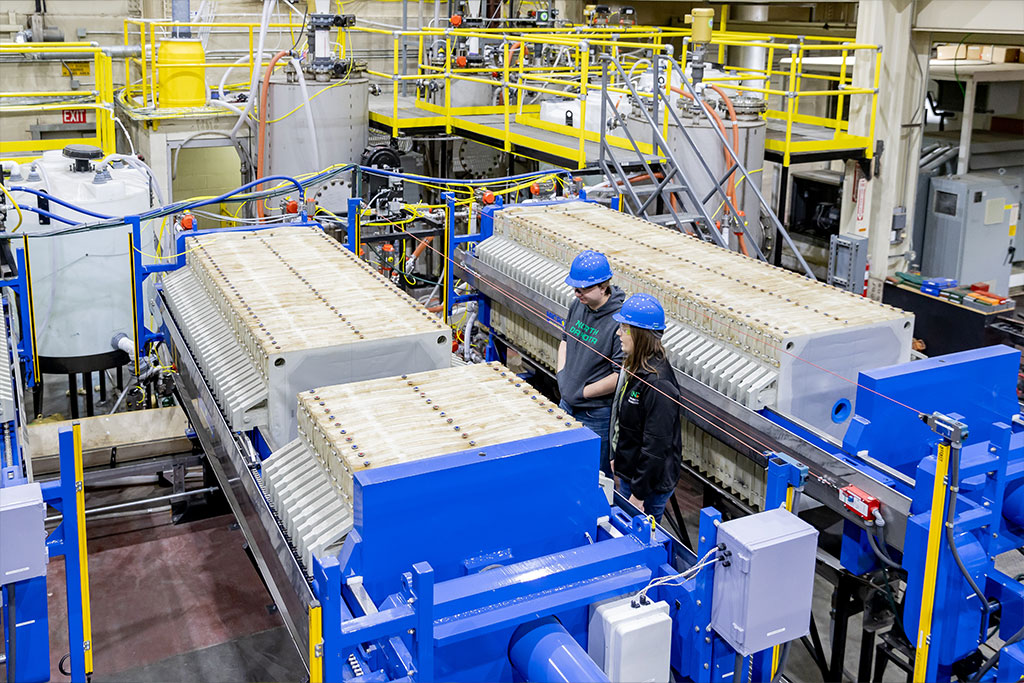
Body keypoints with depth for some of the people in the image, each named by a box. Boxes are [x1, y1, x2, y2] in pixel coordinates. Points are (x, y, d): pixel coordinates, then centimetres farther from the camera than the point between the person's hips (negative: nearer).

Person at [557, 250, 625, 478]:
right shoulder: (578, 305, 0)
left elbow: (621, 376, -24)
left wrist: (582, 392, -15)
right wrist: (562, 376, 3)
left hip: (597, 415, -8)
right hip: (567, 406, 8)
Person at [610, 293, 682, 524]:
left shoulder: (657, 384, -28)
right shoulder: (633, 366, 2)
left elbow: (656, 446, -25)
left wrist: (639, 493, -20)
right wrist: (616, 457, 20)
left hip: (652, 481, -9)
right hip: (628, 471, 9)